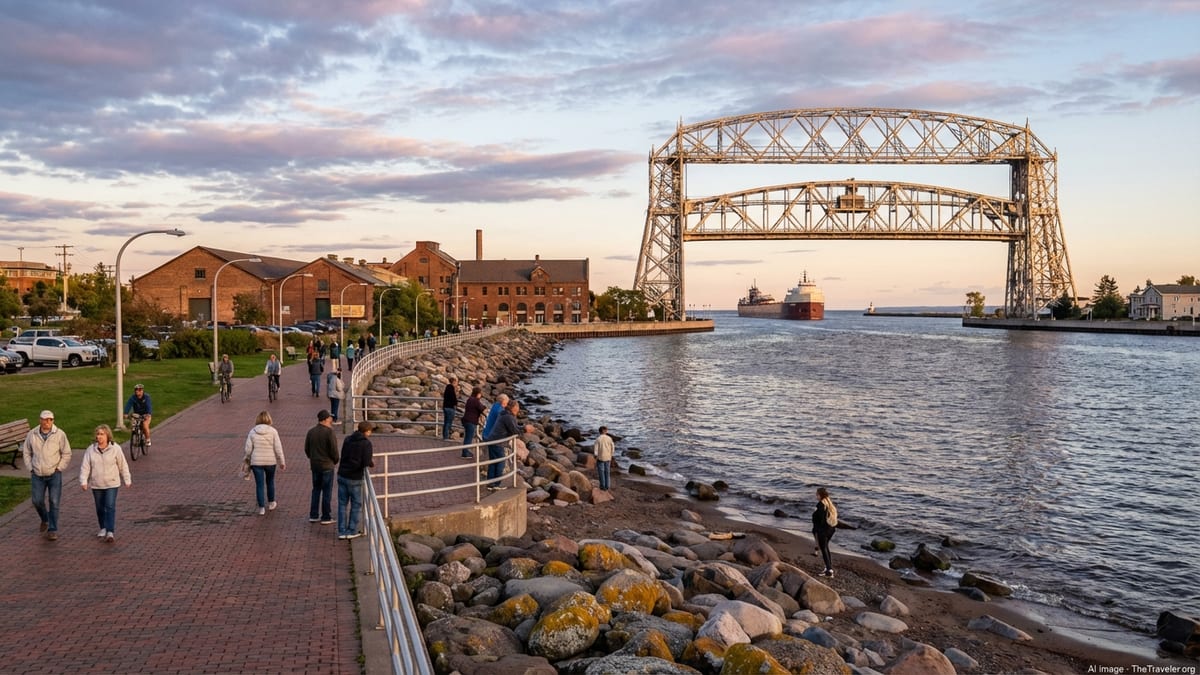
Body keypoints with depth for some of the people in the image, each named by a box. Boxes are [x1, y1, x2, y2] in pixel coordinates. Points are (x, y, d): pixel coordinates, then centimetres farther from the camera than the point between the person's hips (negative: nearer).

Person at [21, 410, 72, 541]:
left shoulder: (60, 434, -8)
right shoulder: (32, 434, -1)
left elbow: (66, 454, -2)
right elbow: (26, 452, 12)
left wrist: (59, 468, -6)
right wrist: (31, 468, 5)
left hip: (54, 475, -2)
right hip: (37, 476, 2)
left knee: (54, 502, -2)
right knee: (37, 501, 5)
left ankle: (52, 530, 7)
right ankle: (45, 519, 35)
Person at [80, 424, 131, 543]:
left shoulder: (115, 449, -6)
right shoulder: (90, 450, -1)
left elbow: (123, 465, 0)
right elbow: (85, 467, -2)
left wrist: (126, 480, 4)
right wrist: (83, 481, -11)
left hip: (112, 484, -3)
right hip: (96, 485, 3)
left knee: (110, 507, -11)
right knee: (100, 508, 14)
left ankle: (110, 532, -14)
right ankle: (103, 528, 31)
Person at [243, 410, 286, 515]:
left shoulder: (252, 432, -4)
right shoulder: (273, 431, -8)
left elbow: (248, 449, -4)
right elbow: (278, 448, -9)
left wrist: (249, 460, 13)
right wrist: (282, 462, -2)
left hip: (256, 462, 0)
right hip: (270, 461, 0)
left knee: (259, 484, 6)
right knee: (270, 481, 21)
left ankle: (261, 508, 7)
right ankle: (271, 503, 34)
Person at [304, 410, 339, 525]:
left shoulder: (311, 432, 5)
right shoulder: (329, 432, -16)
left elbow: (307, 449, 10)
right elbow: (334, 450, -16)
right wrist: (336, 461, 2)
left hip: (314, 465, 6)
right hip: (327, 466, -6)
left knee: (316, 490, 16)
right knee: (327, 491, 2)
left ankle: (313, 515, 18)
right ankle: (326, 517, 6)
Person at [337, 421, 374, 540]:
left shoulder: (347, 439, 7)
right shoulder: (366, 443, -10)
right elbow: (366, 463, -19)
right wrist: (372, 464, 4)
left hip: (342, 475, 5)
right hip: (354, 478, -5)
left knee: (342, 503, 11)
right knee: (356, 504, 10)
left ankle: (342, 531, 12)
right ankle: (352, 531, 12)